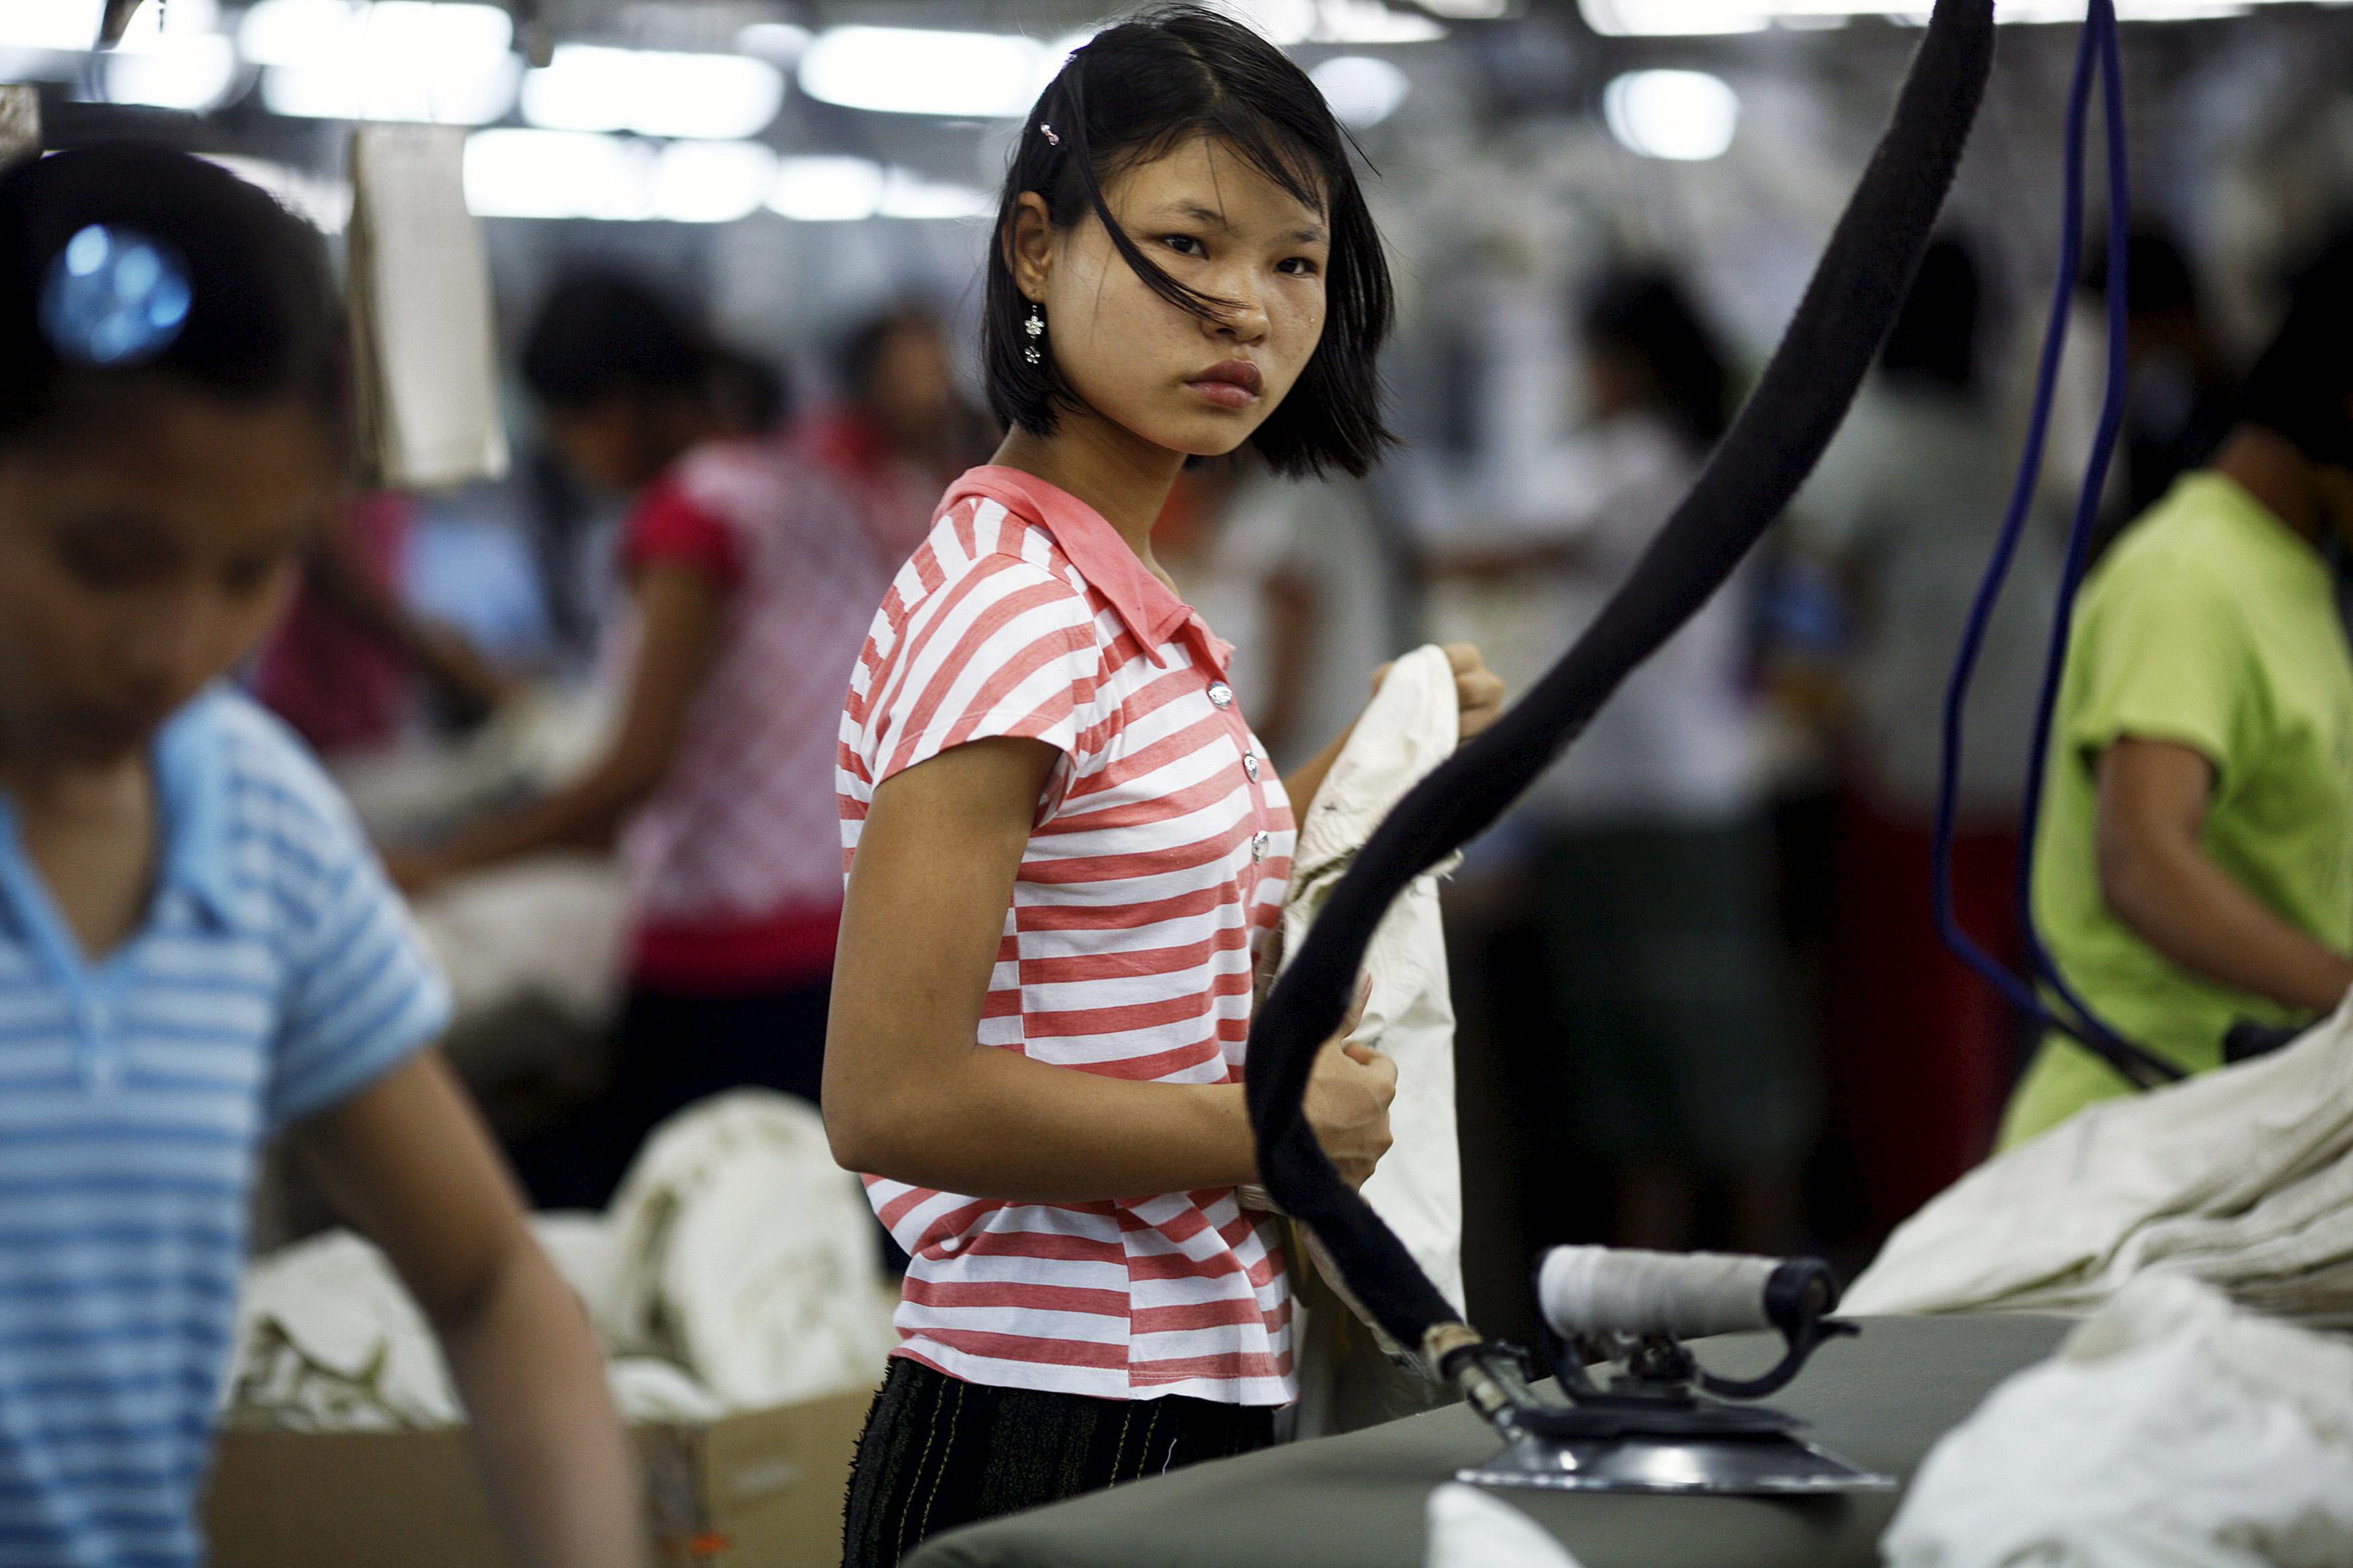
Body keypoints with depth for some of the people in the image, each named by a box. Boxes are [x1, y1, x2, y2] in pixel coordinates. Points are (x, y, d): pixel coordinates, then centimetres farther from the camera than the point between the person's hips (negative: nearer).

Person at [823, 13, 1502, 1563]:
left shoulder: (1127, 605, 11)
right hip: (1054, 1434, -9)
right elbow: (895, 1098, -23)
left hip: (1190, 1400, 9)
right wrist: (1270, 1129, -14)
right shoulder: (1009, 613, -17)